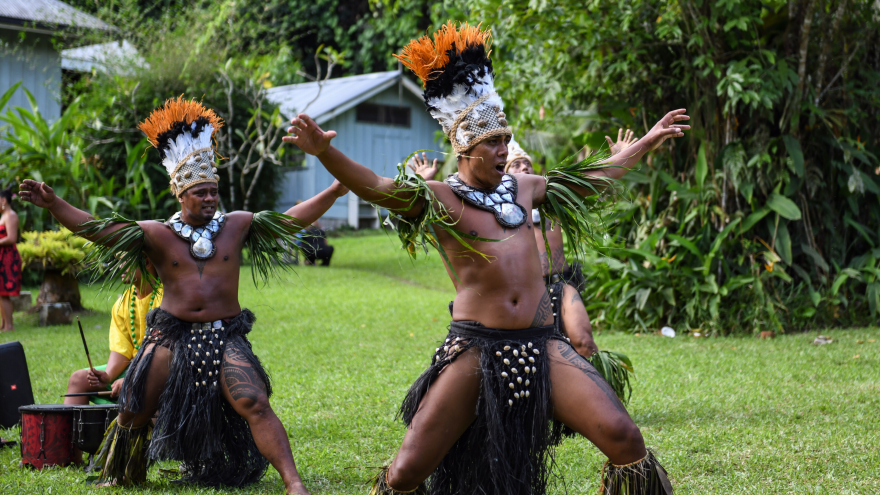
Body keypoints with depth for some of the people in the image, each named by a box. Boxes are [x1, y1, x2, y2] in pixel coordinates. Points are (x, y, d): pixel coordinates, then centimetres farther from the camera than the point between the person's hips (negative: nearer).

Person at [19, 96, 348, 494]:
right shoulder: (158, 235, 3)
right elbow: (99, 230, -2)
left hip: (225, 337, -1)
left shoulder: (236, 225, 6)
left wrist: (335, 191, 1)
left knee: (255, 404, -17)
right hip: (172, 336, 1)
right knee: (134, 412, 6)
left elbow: (292, 219, 8)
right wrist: (53, 204, -12)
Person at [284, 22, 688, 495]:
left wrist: (647, 142, 35)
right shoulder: (436, 199, -2)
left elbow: (592, 177, 30)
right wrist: (324, 152, -37)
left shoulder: (522, 187, 15)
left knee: (623, 438, -14)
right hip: (475, 349, -4)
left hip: (541, 345, 4)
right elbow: (373, 186, -19)